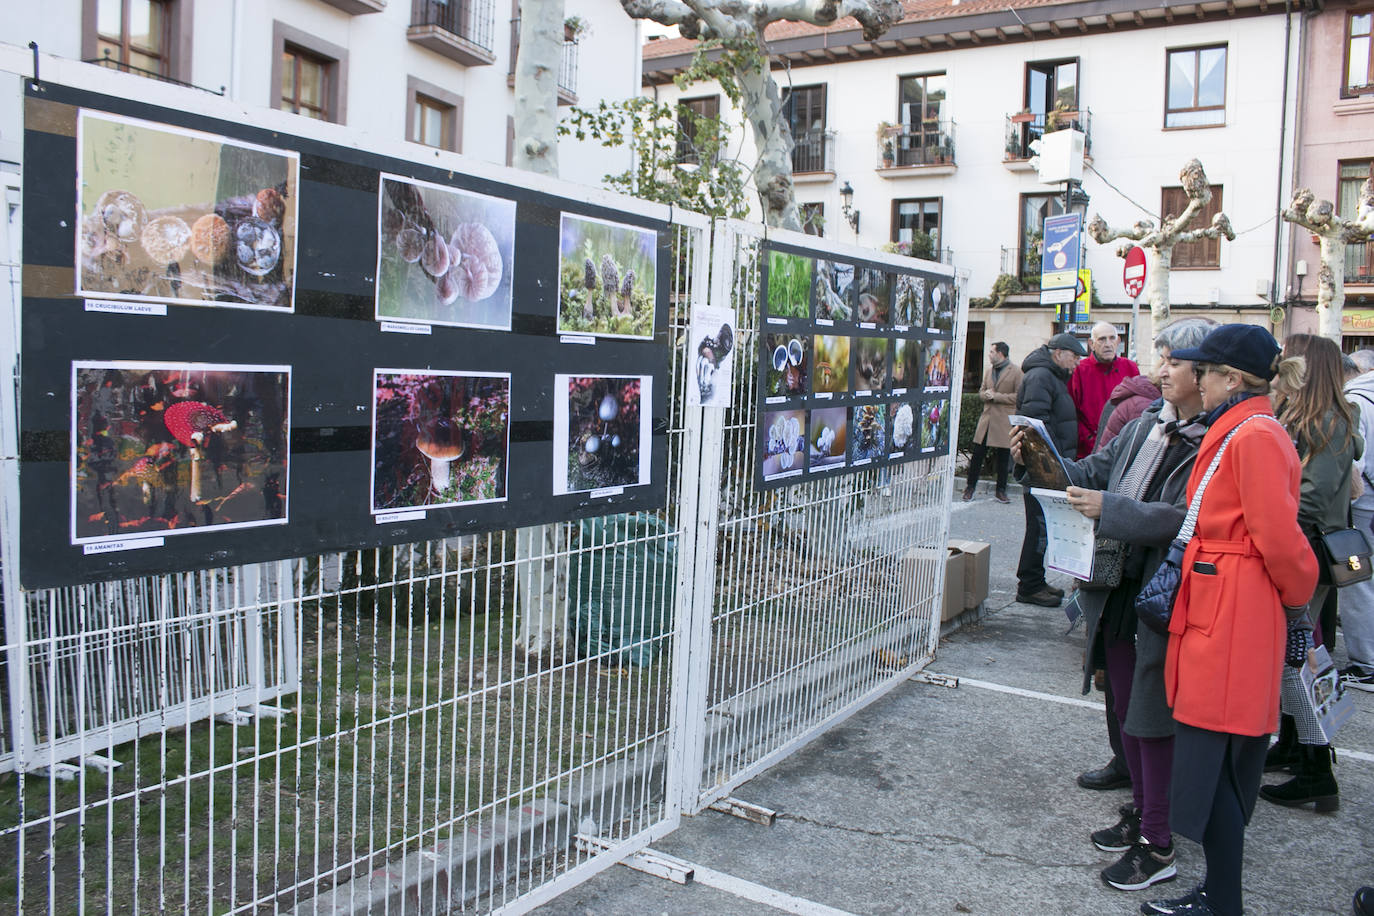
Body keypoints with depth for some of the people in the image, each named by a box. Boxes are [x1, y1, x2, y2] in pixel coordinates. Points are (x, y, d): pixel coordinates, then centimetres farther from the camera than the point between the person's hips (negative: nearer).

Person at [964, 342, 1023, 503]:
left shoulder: (1016, 371, -6)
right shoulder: (988, 372, 15)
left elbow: (1019, 396, -12)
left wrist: (996, 396, -13)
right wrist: (986, 394, -2)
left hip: (1005, 422, -5)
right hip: (986, 418, 5)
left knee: (1003, 457, 4)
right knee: (977, 454, 3)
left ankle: (1001, 491, 15)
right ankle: (970, 487, 13)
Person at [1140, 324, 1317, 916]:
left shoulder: (1254, 436, -16)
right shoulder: (1238, 431, 15)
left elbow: (1279, 536, -17)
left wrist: (1295, 599, -3)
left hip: (1232, 616, -10)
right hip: (1219, 609, 10)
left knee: (1209, 761, -3)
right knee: (1229, 761, 16)